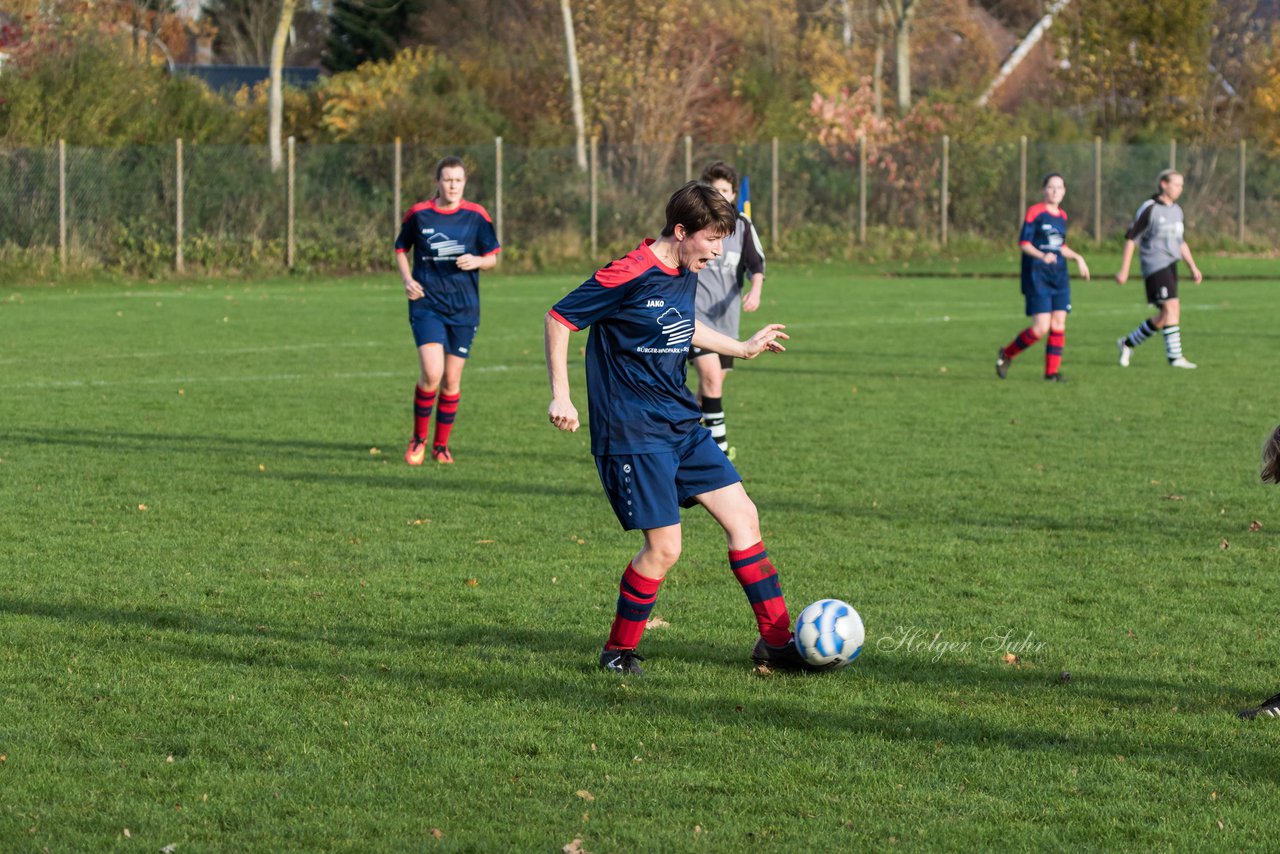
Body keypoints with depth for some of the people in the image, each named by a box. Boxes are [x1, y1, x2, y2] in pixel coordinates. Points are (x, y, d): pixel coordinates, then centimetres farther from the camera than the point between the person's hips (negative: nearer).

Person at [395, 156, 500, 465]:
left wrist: (476, 261, -15)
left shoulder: (476, 216, 0)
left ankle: (441, 445, 21)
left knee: (451, 380, 4)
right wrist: (408, 280, -3)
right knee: (432, 373, -18)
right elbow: (401, 249, 14)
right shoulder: (418, 214, 0)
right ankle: (418, 438, 3)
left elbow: (492, 258, 8)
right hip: (426, 304, -1)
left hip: (464, 308, 2)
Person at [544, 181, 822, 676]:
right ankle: (619, 651, 11)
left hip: (682, 425, 8)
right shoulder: (628, 276, -18)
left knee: (742, 517, 4)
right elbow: (559, 319, -11)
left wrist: (743, 348, 33)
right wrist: (560, 397, -13)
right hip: (633, 434, -8)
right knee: (664, 548, -9)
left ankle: (776, 640, 10)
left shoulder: (687, 275, 7)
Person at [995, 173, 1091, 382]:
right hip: (1037, 276, -6)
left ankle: (1052, 371, 4)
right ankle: (1006, 354, 8)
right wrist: (1042, 256, -28)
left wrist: (1077, 258, 13)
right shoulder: (1035, 212, -6)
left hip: (1059, 277, 6)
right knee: (1041, 327, -12)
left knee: (1059, 323, -2)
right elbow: (1023, 243, -12)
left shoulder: (1062, 215, 14)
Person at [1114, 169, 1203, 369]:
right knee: (1172, 307, -18)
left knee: (1164, 317, 7)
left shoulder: (1177, 210, 16)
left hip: (1170, 266, 8)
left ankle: (1127, 343, 23)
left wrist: (1193, 267, 18)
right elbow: (1131, 238, -7)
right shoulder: (1149, 209, -8)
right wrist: (1124, 270, -11)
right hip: (1155, 265, -8)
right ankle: (1175, 357, -18)